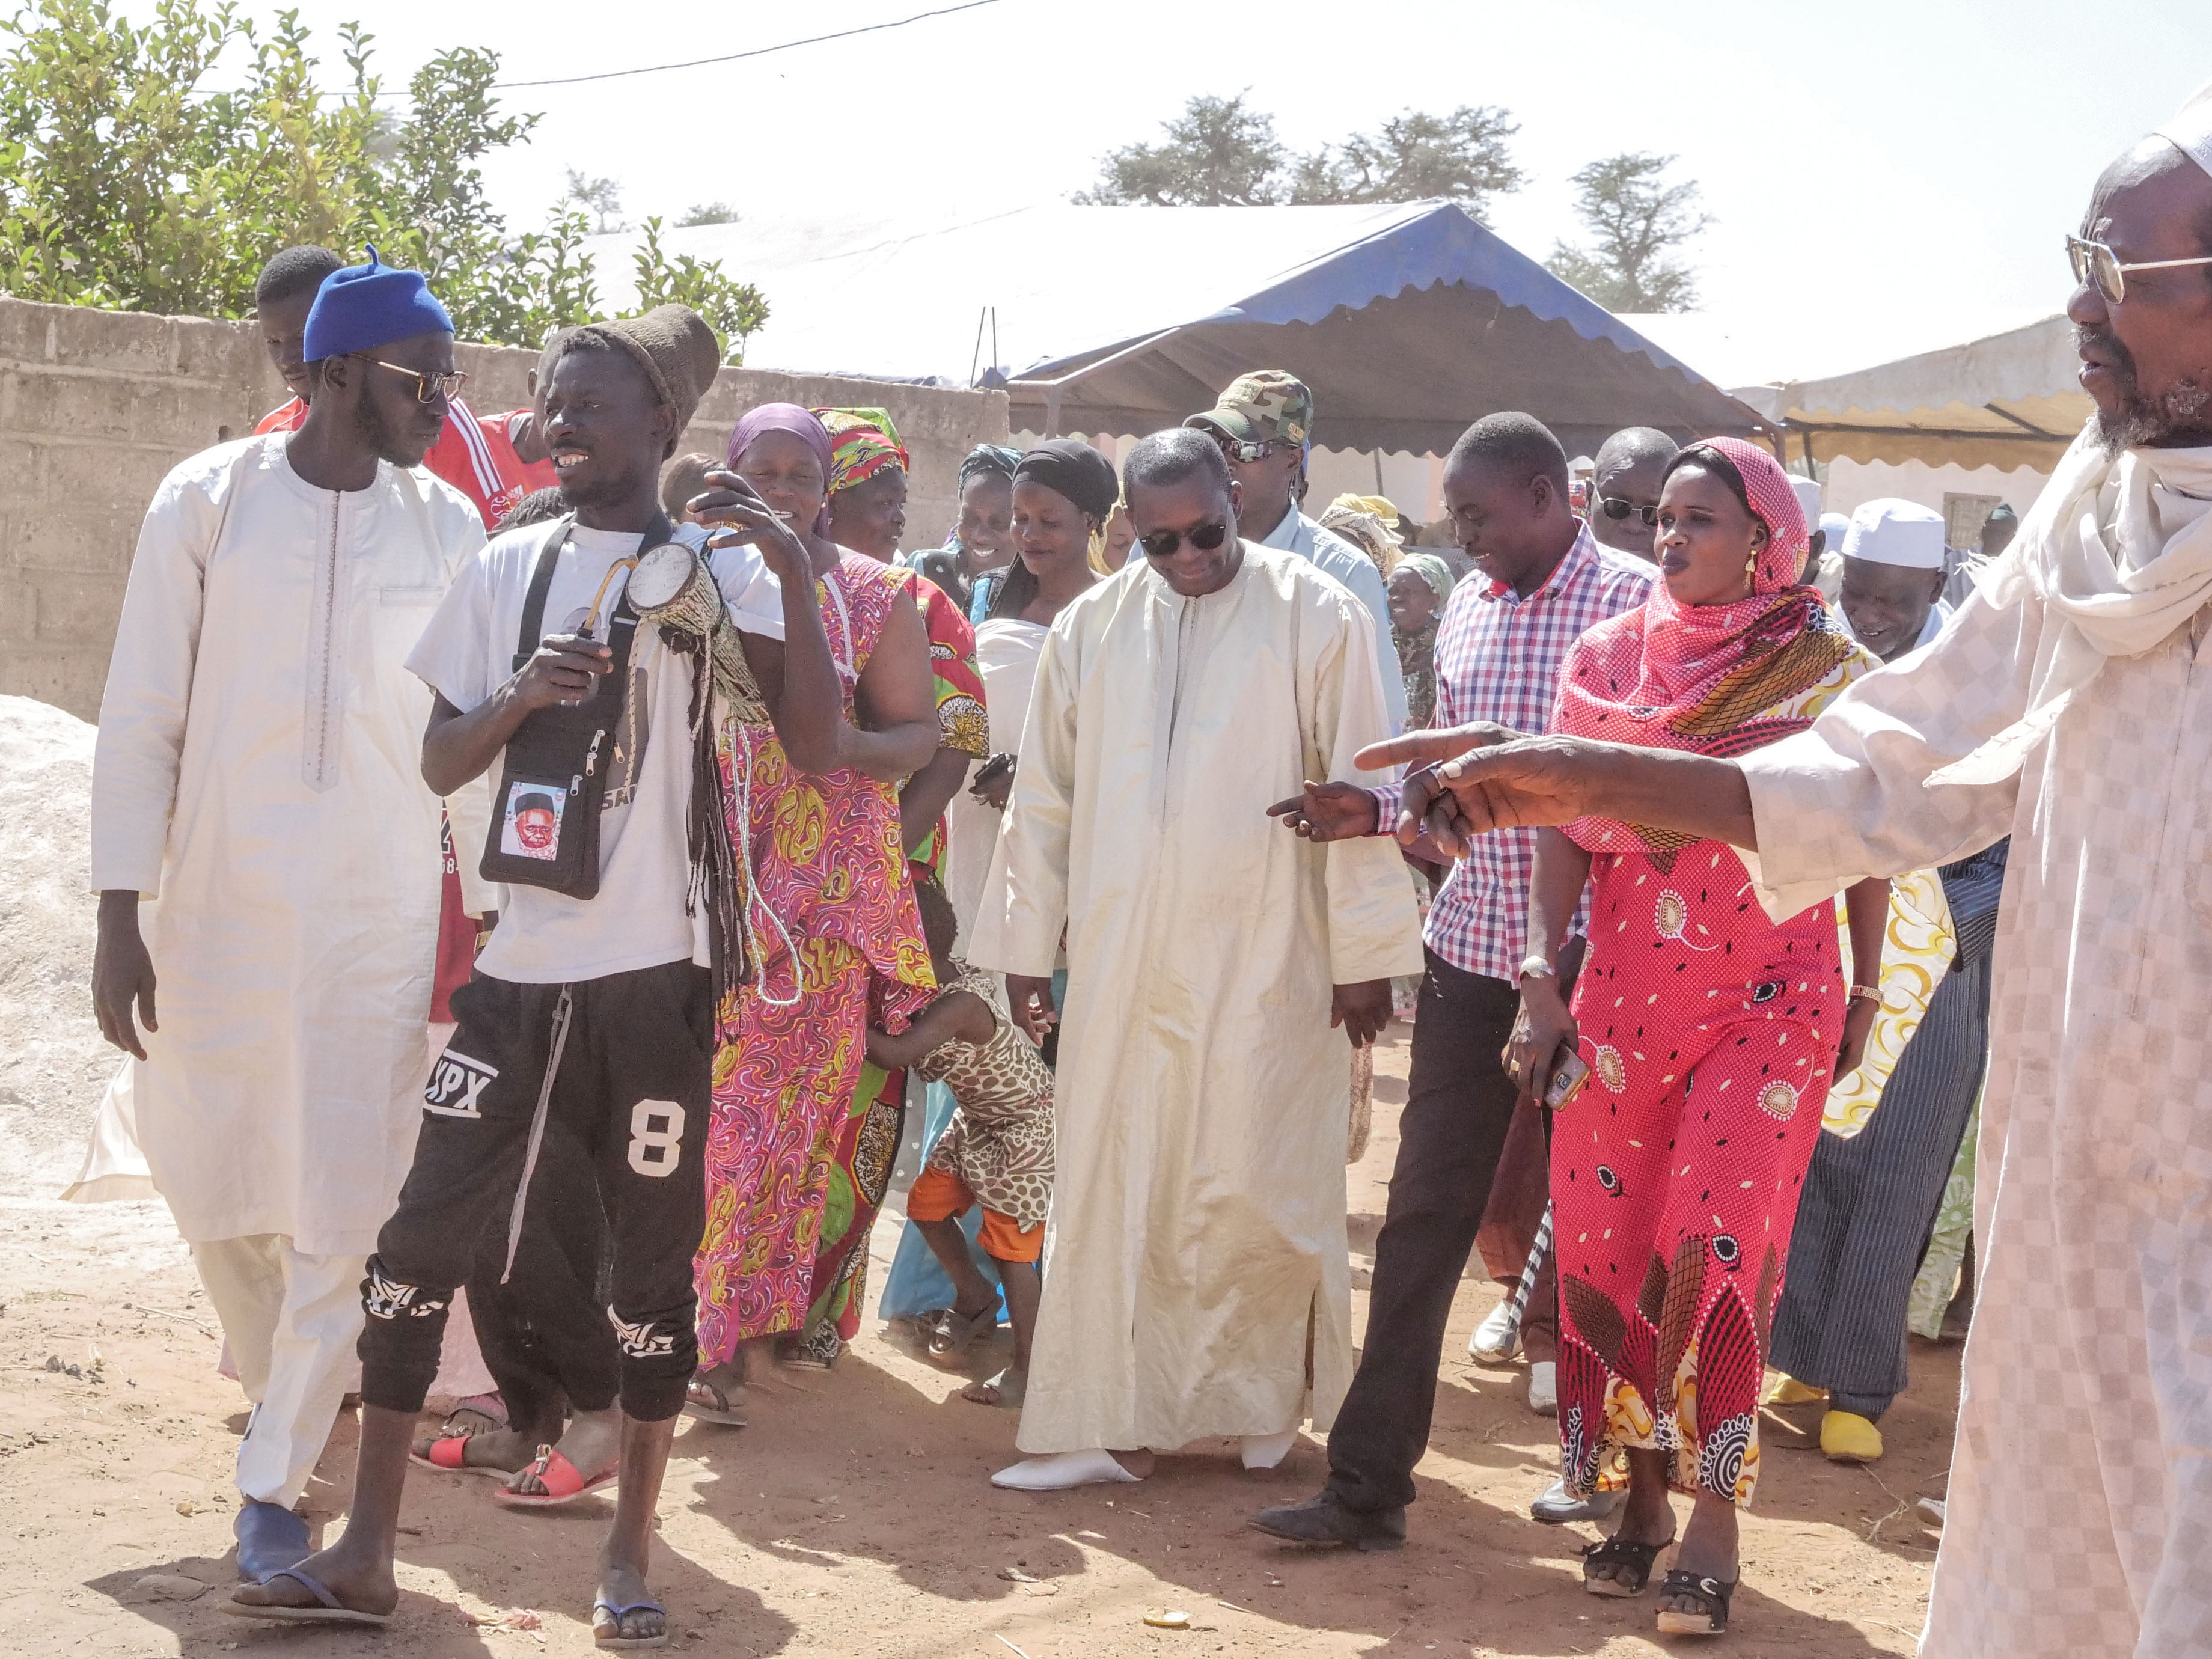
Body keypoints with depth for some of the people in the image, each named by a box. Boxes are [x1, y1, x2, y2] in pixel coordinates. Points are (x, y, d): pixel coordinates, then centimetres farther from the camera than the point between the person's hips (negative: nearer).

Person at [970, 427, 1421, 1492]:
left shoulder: (1315, 616, -2)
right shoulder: (1091, 628, 9)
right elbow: (1044, 798, 14)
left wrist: (1364, 954, -5)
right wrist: (1026, 945, 12)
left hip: (1262, 962, -3)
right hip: (1120, 964, 3)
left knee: (1256, 1187, -1)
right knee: (1113, 1186, 4)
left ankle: (1267, 1399, 20)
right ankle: (1112, 1421, 11)